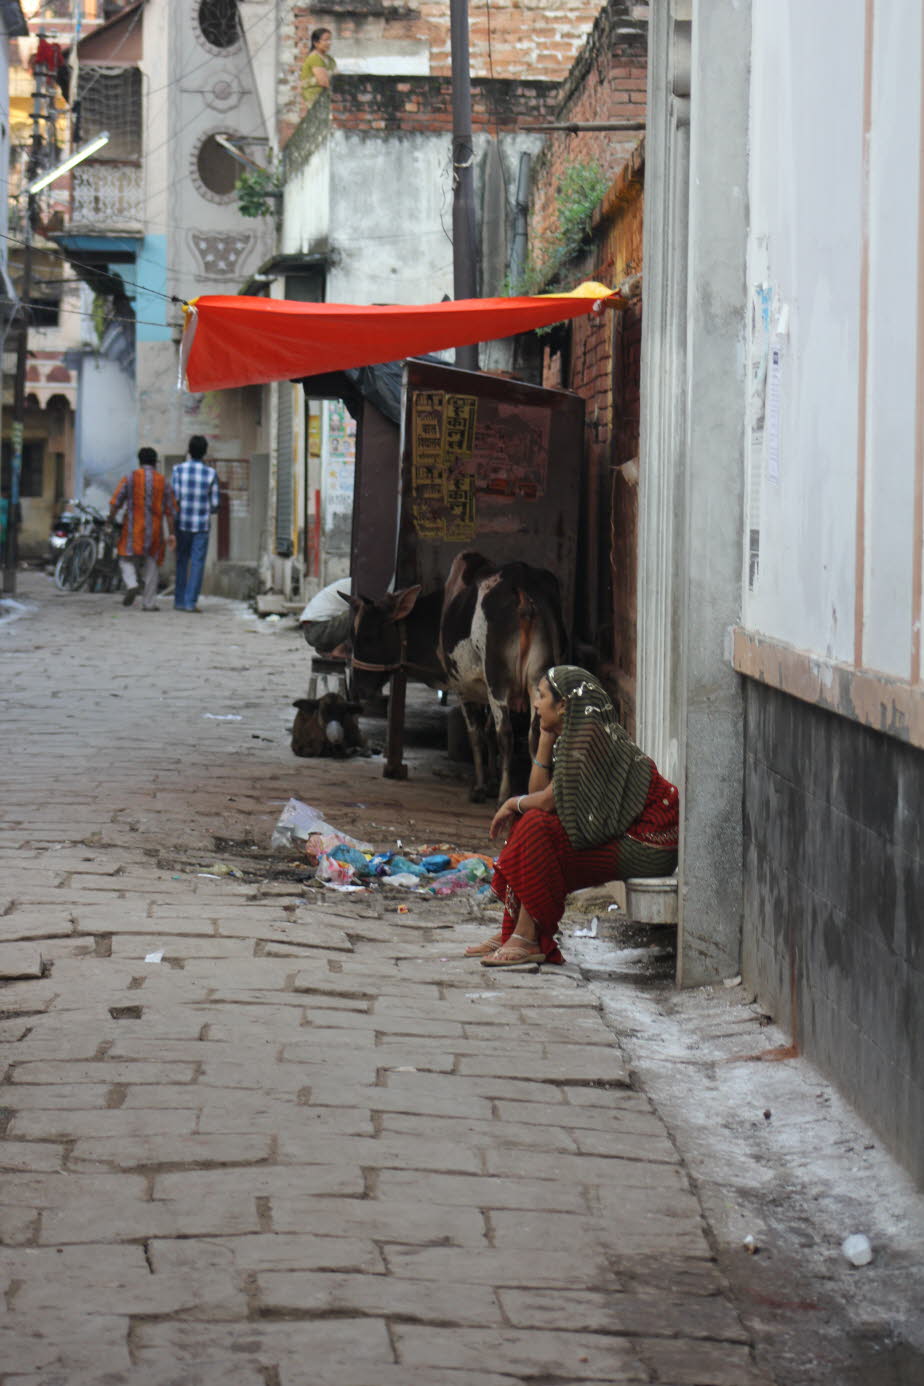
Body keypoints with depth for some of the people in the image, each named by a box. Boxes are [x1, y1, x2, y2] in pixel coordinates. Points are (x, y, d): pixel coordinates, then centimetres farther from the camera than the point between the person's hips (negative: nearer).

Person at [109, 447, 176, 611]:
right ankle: (149, 603, 6)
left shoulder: (130, 477, 0)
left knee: (127, 559, 9)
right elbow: (170, 510, 4)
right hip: (154, 529, 2)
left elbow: (115, 502, -5)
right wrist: (171, 533, 5)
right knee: (150, 564, 10)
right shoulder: (162, 481, 6)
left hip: (133, 529, -2)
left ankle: (131, 584, -19)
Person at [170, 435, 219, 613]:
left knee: (181, 562, 12)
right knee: (197, 563, 1)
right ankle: (190, 602, -5)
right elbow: (214, 503, -1)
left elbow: (174, 497, -9)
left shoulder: (179, 469, -6)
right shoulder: (211, 474, -5)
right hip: (202, 524, -1)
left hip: (182, 523, 1)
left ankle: (179, 601, 13)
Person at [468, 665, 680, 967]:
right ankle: (511, 932, 4)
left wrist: (514, 804, -2)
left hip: (648, 845, -10)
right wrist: (545, 739, 3)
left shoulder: (590, 735, -18)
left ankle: (528, 939, -17)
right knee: (526, 821, 6)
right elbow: (538, 793, 6)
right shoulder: (569, 737, 12)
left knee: (536, 827, -19)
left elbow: (551, 799, -20)